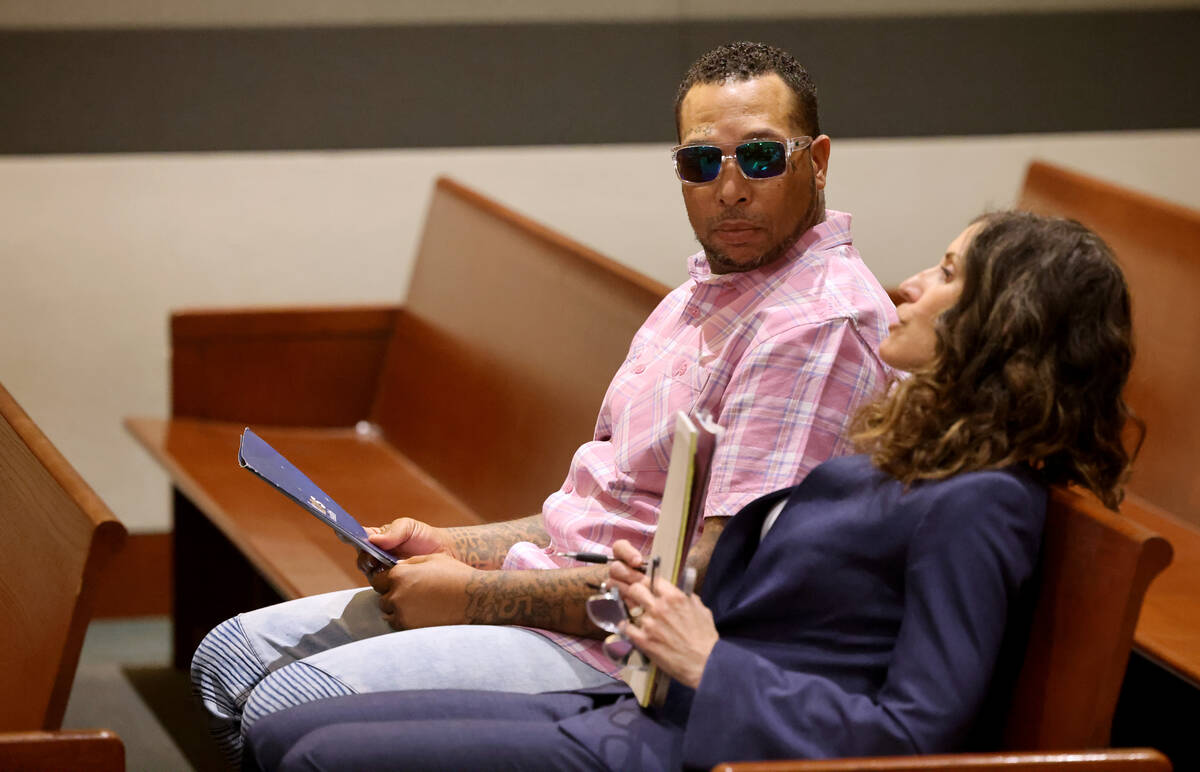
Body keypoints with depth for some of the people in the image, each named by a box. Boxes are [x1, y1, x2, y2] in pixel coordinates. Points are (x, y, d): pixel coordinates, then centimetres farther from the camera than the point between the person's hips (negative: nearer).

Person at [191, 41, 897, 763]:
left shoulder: (823, 323, -17)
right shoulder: (704, 295, 17)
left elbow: (713, 576, -23)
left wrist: (477, 594, -16)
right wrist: (457, 548, 7)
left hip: (623, 651, -10)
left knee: (288, 710, -19)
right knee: (231, 656, 9)